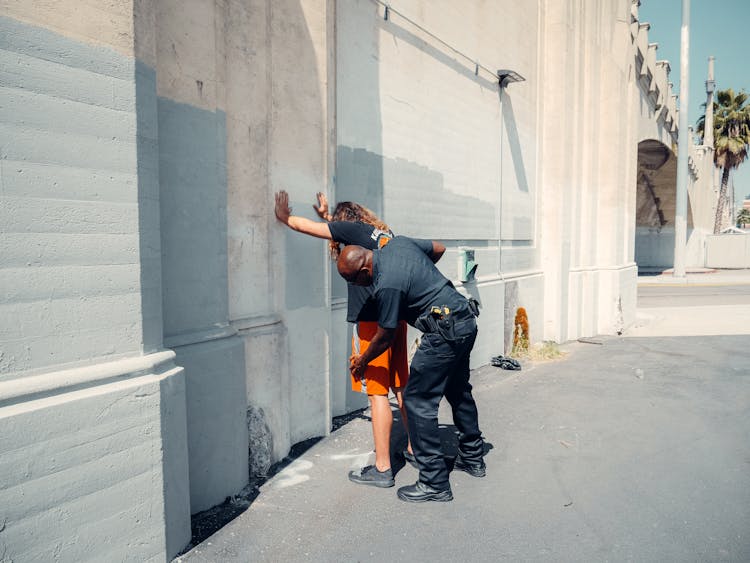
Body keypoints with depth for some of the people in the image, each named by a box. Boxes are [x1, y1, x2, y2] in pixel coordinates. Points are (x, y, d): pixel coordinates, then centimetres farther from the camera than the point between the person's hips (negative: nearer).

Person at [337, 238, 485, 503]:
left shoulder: (387, 285, -20)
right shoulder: (399, 242, 3)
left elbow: (384, 337, -8)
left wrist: (361, 361, 10)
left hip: (445, 332, -10)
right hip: (467, 321, 10)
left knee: (417, 401, -2)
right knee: (459, 391, 24)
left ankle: (434, 483, 3)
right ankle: (473, 458, 40)